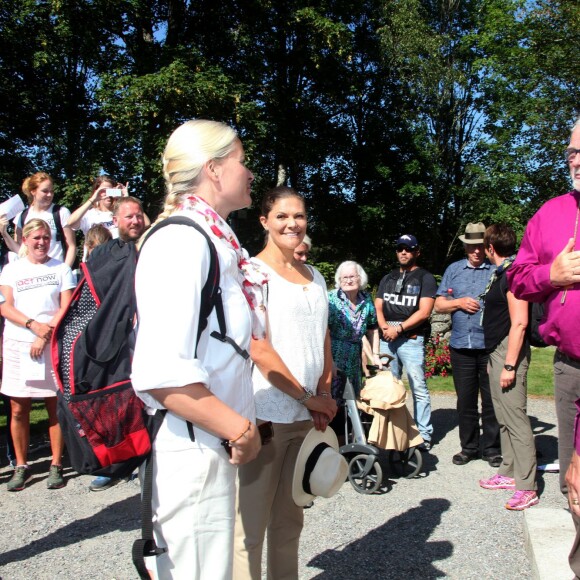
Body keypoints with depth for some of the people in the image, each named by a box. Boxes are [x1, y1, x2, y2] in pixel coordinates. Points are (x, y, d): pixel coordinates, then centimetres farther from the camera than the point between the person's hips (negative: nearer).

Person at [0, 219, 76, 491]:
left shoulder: (61, 269, 6)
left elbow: (66, 308, -1)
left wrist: (44, 337, -12)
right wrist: (33, 324, -14)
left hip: (53, 344, -1)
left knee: (55, 406, 0)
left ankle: (56, 465, 9)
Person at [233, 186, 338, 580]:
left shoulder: (314, 276, 14)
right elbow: (259, 349, -13)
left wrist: (325, 394, 3)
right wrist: (307, 397, -10)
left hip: (308, 415, 7)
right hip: (265, 412, -6)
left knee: (290, 518, 16)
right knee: (251, 523, 0)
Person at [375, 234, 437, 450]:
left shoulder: (425, 278, 3)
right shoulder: (388, 278, 20)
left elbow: (424, 312, -7)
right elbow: (378, 307, 14)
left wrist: (399, 328, -12)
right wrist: (384, 327, -6)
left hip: (411, 340, -5)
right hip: (386, 340, 5)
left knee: (418, 388, -6)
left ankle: (424, 435, -1)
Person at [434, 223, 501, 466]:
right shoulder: (453, 270, 14)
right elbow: (439, 305, 13)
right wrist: (459, 302, -4)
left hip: (490, 346, -3)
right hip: (461, 345, 3)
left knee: (491, 399, 3)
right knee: (465, 400, 9)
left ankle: (491, 448, 15)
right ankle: (468, 446, 21)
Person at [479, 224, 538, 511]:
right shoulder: (500, 273, 15)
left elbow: (519, 322, -20)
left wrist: (509, 365, -22)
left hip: (509, 351, -10)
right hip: (496, 351, 10)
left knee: (515, 417, -9)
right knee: (503, 417, 15)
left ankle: (526, 487, -4)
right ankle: (509, 473, 25)